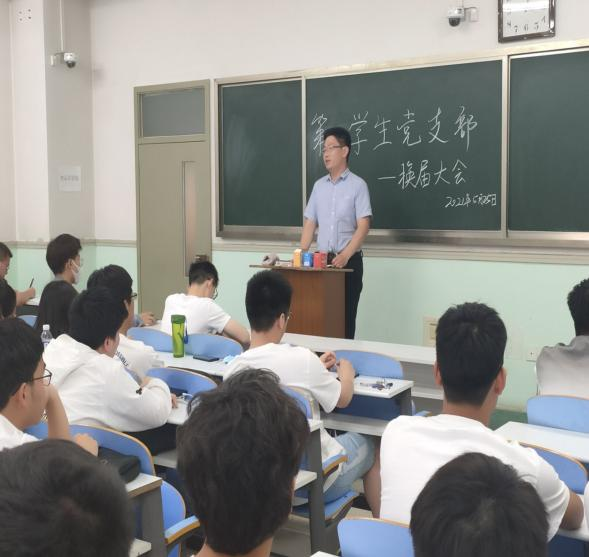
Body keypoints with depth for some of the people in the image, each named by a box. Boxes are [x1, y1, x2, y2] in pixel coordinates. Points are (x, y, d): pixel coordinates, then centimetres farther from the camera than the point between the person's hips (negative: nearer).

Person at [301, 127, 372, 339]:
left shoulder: (357, 185, -4)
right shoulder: (319, 185, 11)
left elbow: (363, 226, -11)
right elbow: (310, 223, 12)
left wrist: (344, 255, -22)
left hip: (349, 261, -4)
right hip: (322, 260, 4)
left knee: (345, 315, -2)